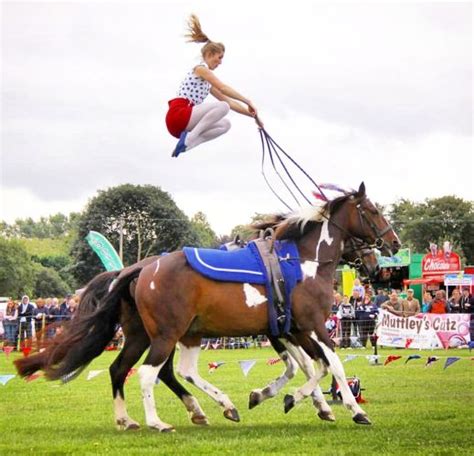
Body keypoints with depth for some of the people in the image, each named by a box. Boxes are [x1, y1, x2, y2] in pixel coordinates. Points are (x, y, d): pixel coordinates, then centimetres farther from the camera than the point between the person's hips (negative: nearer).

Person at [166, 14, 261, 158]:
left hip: (184, 120, 9)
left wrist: (251, 113, 15)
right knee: (222, 107, -21)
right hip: (177, 114, -9)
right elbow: (223, 88, -13)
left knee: (225, 125, 4)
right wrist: (248, 102, -12)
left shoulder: (208, 83, 27)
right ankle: (190, 138, -22)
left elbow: (229, 101, 24)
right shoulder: (201, 68, 0)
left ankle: (188, 141, -11)